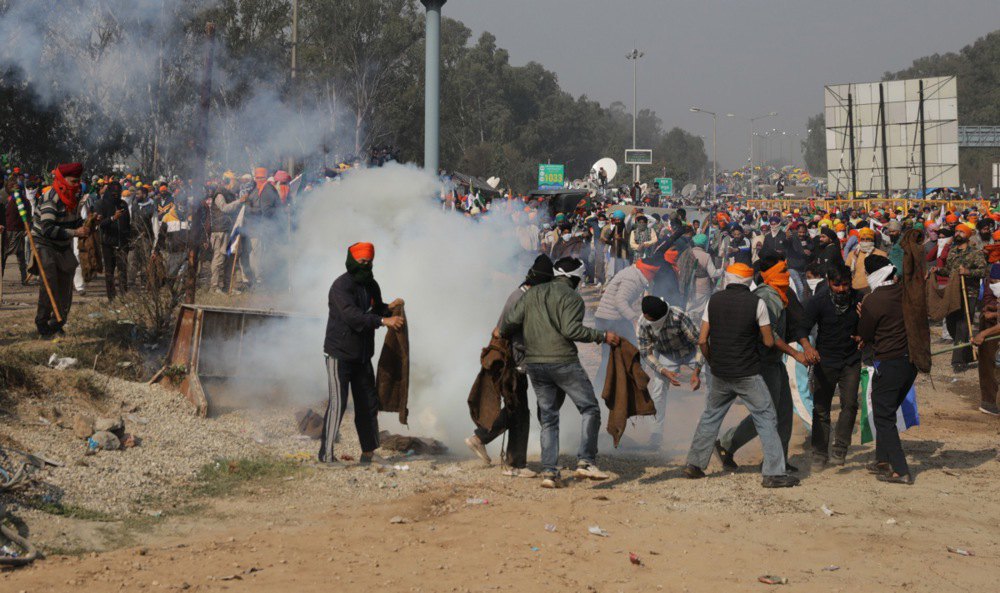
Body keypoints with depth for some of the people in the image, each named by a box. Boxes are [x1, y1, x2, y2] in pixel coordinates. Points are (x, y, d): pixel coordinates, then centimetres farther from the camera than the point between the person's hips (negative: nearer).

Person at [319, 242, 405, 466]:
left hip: (362, 355, 8)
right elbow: (352, 315, -29)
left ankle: (368, 452, 17)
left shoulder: (371, 285, 10)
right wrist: (383, 320, -37)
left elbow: (375, 310, 22)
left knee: (368, 404, 9)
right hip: (340, 355, -8)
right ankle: (326, 453, -5)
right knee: (337, 403, -11)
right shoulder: (341, 286, -16)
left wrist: (388, 307, -1)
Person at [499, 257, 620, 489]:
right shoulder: (571, 297, -5)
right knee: (590, 408, 4)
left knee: (548, 418, 11)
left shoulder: (532, 294, 13)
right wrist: (602, 337, -12)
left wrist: (502, 336, 28)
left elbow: (511, 320, 8)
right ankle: (586, 461, -9)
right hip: (563, 363, -6)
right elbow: (571, 329, -18)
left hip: (534, 365, 6)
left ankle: (549, 471, 3)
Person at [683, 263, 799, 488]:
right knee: (766, 419, 1)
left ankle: (694, 465, 21)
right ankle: (773, 473, -4)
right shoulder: (756, 302, -8)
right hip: (748, 374, -4)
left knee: (710, 417, 19)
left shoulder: (714, 300, 2)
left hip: (720, 374, 4)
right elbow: (769, 342, -5)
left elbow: (702, 340, 2)